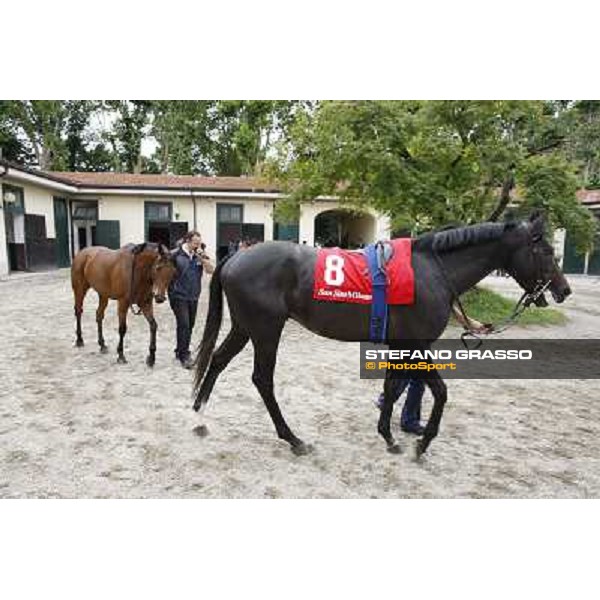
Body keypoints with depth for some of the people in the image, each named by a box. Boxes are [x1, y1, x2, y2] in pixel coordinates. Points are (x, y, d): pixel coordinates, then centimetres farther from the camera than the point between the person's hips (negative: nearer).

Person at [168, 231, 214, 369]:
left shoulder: (201, 255, 3)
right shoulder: (176, 254, -8)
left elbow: (211, 270, -5)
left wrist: (202, 257, -18)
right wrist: (170, 287, -5)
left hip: (194, 297, 5)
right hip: (179, 296, -5)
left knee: (189, 326, 13)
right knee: (183, 325, -9)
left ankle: (180, 352, 30)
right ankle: (184, 357, -3)